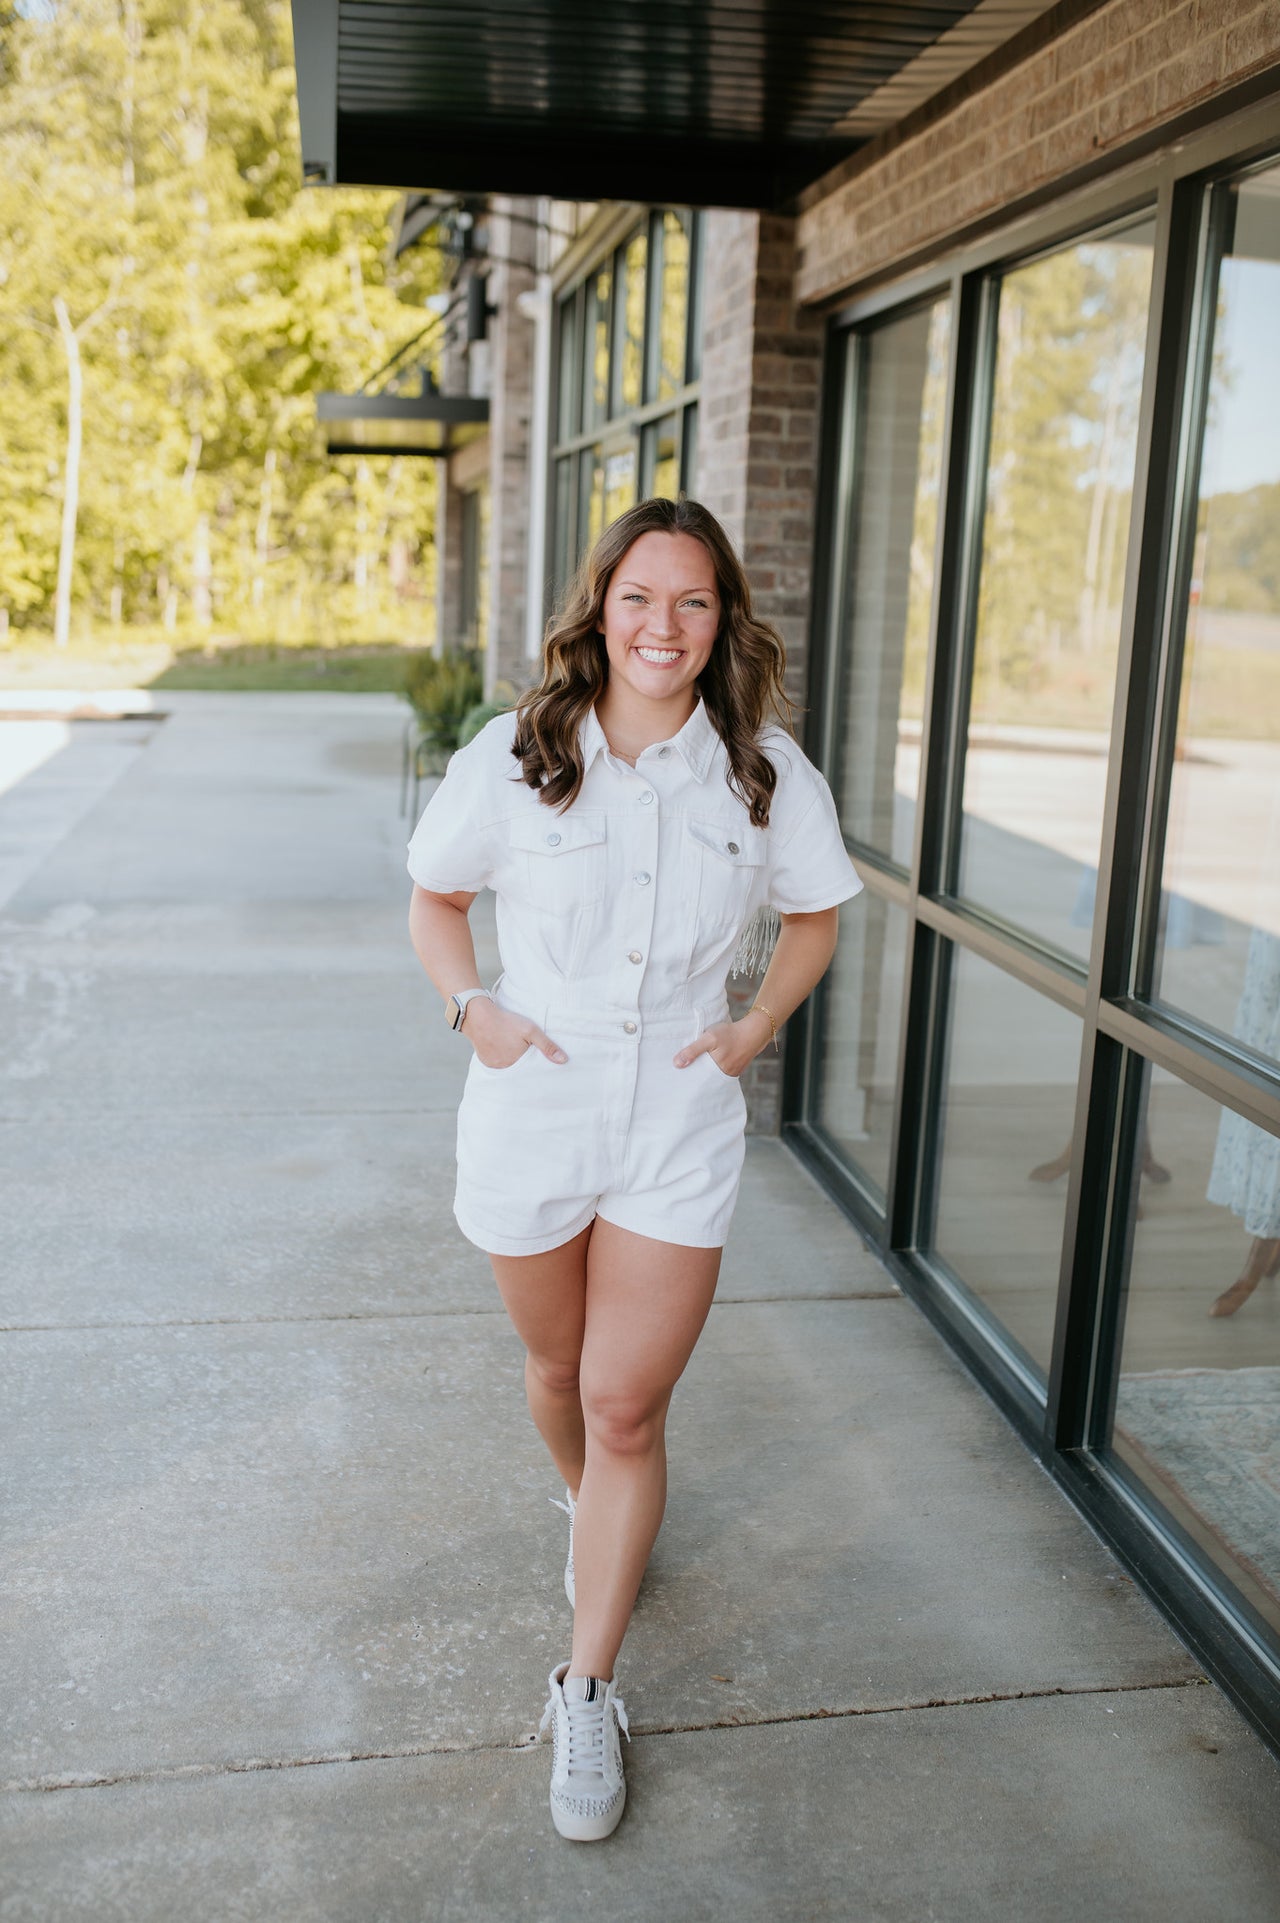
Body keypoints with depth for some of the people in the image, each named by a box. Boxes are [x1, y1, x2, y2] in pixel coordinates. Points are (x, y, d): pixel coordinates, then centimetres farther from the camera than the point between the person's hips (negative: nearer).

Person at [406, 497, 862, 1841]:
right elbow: (435, 897, 8)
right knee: (559, 1370, 19)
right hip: (530, 1120, 1)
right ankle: (591, 1508, 54)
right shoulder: (516, 758, -6)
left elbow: (813, 913, 11)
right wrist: (471, 1009, -7)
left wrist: (755, 1028, -2)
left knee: (627, 1410, 0)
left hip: (680, 1129, 0)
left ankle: (586, 1693, 17)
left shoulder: (765, 772, -4)